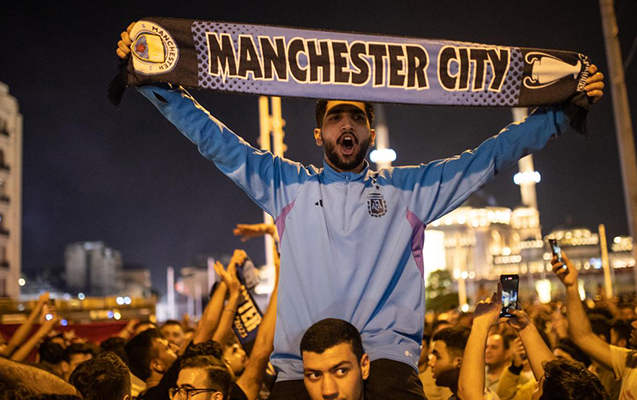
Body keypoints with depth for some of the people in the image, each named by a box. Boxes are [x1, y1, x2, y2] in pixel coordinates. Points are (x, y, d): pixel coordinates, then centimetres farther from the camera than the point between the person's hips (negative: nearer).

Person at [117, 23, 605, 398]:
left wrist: (561, 112, 12)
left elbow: (490, 156, 17)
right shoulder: (287, 184, 17)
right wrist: (153, 79, 9)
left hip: (387, 356, 0)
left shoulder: (409, 188, 17)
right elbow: (214, 139, 15)